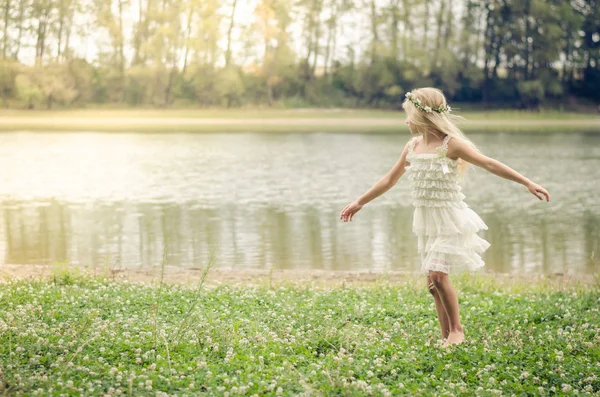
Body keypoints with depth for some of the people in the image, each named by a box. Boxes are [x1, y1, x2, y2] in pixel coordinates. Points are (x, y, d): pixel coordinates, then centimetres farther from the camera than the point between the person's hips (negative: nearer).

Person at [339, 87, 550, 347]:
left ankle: (457, 330, 0)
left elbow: (489, 164, -15)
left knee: (437, 274, -17)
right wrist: (360, 202, 24)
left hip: (450, 219, -6)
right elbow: (390, 179, 19)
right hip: (426, 221, 6)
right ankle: (447, 337, 14)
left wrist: (526, 182, -22)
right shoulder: (412, 147, 8)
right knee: (432, 282, 5)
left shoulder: (451, 144, -11)